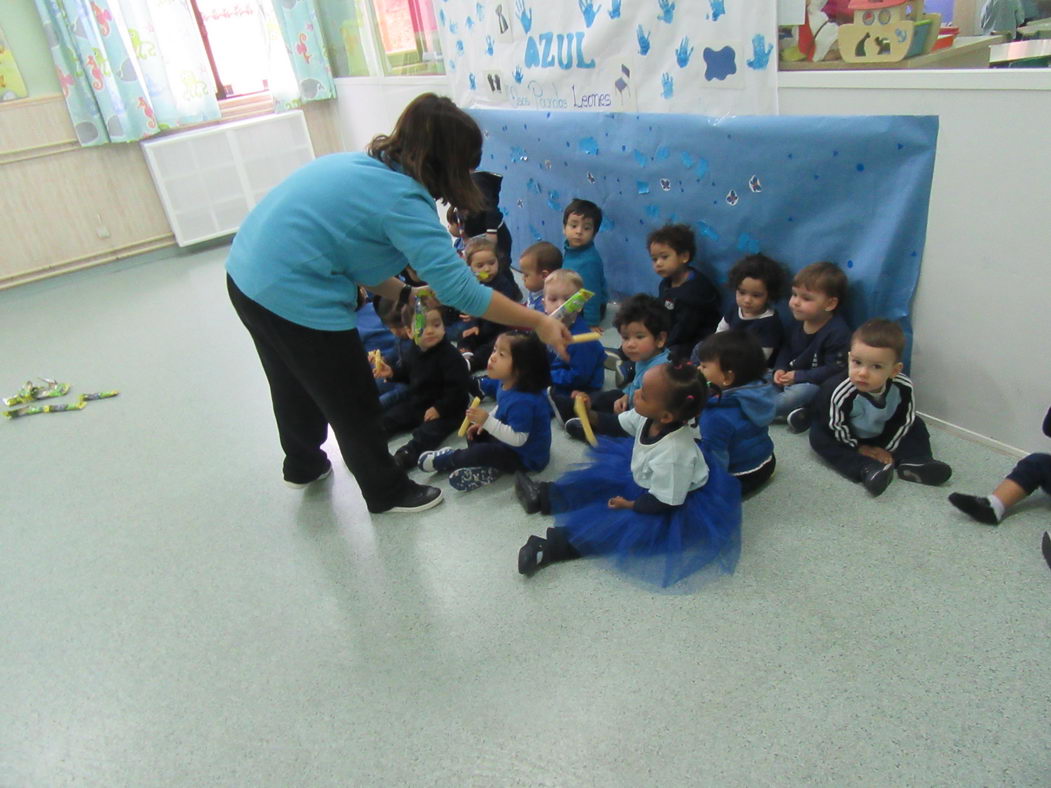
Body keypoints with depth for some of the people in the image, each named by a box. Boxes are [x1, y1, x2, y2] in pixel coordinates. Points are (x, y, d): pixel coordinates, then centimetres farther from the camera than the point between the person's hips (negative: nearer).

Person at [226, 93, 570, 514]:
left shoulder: (364, 164, 7)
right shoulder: (403, 199, -20)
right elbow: (460, 290, -23)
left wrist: (407, 294, 7)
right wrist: (538, 322, -15)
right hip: (294, 298, -9)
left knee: (295, 383, 29)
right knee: (354, 403, 9)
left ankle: (303, 465, 53)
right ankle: (388, 492, 30)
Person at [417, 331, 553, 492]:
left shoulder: (523, 401, -36)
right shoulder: (506, 384, -6)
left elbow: (518, 439, -34)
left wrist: (487, 421, -36)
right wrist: (485, 422, 0)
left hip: (525, 456, -10)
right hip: (508, 441, 10)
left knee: (483, 452, -22)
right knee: (475, 433, 16)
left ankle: (445, 460, 7)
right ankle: (487, 469, -9)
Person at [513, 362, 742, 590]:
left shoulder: (673, 454, -41)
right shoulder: (649, 416, -21)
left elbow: (664, 501, -29)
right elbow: (619, 425, -1)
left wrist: (629, 505, -16)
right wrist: (590, 415, -16)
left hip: (676, 505, -8)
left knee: (616, 526, -17)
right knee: (600, 477, 8)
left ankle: (552, 548, -13)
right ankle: (544, 496, 18)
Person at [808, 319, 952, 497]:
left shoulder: (903, 387, -27)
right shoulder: (840, 391, -37)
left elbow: (904, 419, -11)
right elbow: (836, 426, -24)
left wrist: (888, 448, -12)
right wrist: (857, 448, -15)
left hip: (880, 435, 3)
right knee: (818, 437, -28)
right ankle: (867, 468, -38)